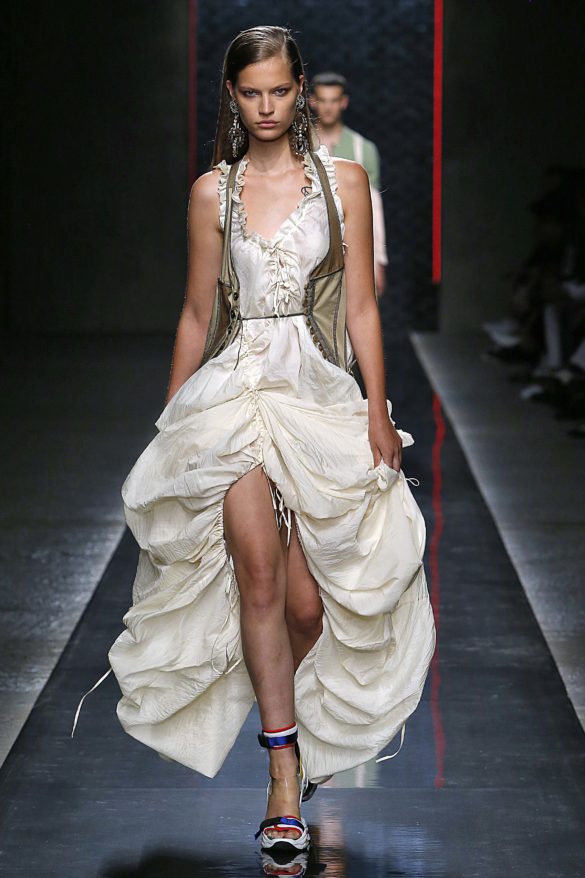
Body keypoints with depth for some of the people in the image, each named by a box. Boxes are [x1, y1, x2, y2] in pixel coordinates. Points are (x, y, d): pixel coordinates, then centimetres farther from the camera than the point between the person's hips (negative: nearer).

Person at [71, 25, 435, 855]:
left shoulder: (343, 180, 6)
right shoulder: (213, 192, 9)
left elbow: (361, 306, 5)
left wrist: (377, 408, -2)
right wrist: (170, 417, 16)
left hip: (321, 392, 0)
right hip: (234, 387, 0)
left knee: (307, 606, -4)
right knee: (257, 573, -18)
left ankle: (282, 731, 24)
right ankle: (286, 770, -15)